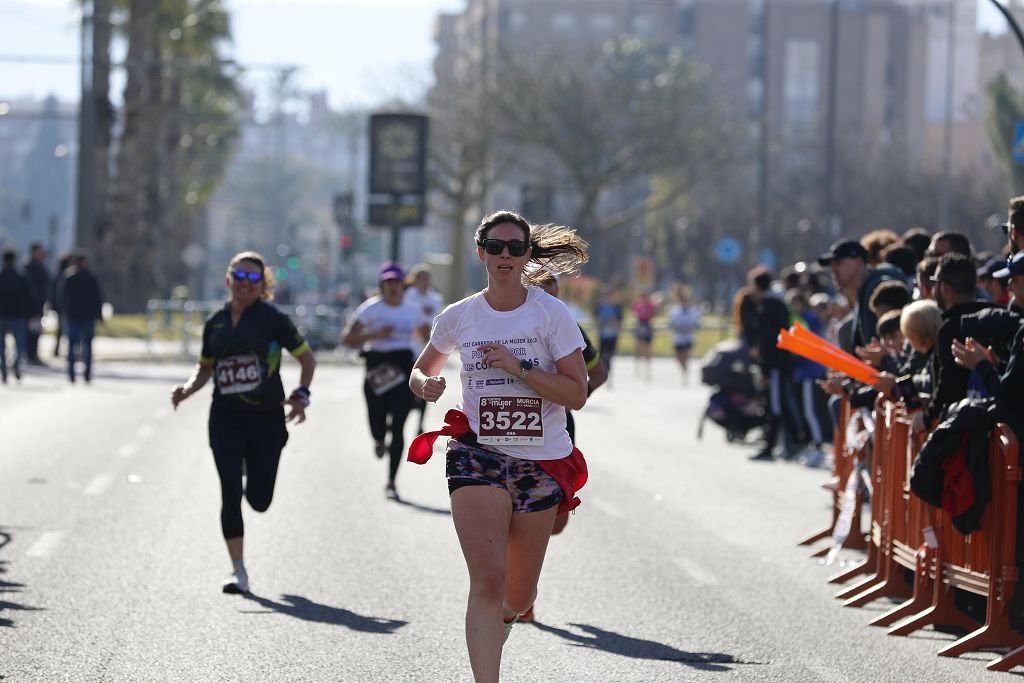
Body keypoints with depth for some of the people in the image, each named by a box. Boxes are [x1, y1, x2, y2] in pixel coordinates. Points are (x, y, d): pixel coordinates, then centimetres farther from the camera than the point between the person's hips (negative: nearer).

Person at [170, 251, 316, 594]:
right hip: (225, 420, 2)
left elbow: (307, 358, 2)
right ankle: (238, 571, 0)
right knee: (230, 493, -8)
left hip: (266, 420, -2)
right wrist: (188, 388, 1)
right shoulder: (216, 323, 7)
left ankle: (255, 481, 43)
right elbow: (205, 367, 21)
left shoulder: (271, 318, -4)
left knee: (259, 500, 3)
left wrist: (301, 395, -13)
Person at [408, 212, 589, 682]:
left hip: (541, 462, 0)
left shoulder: (551, 313, -4)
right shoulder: (458, 317, 3)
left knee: (518, 596, 10)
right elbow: (421, 371, 20)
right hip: (477, 454, 0)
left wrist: (517, 367, -18)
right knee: (487, 581, -19)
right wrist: (426, 385, -4)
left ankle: (506, 614, 48)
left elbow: (577, 395, -8)